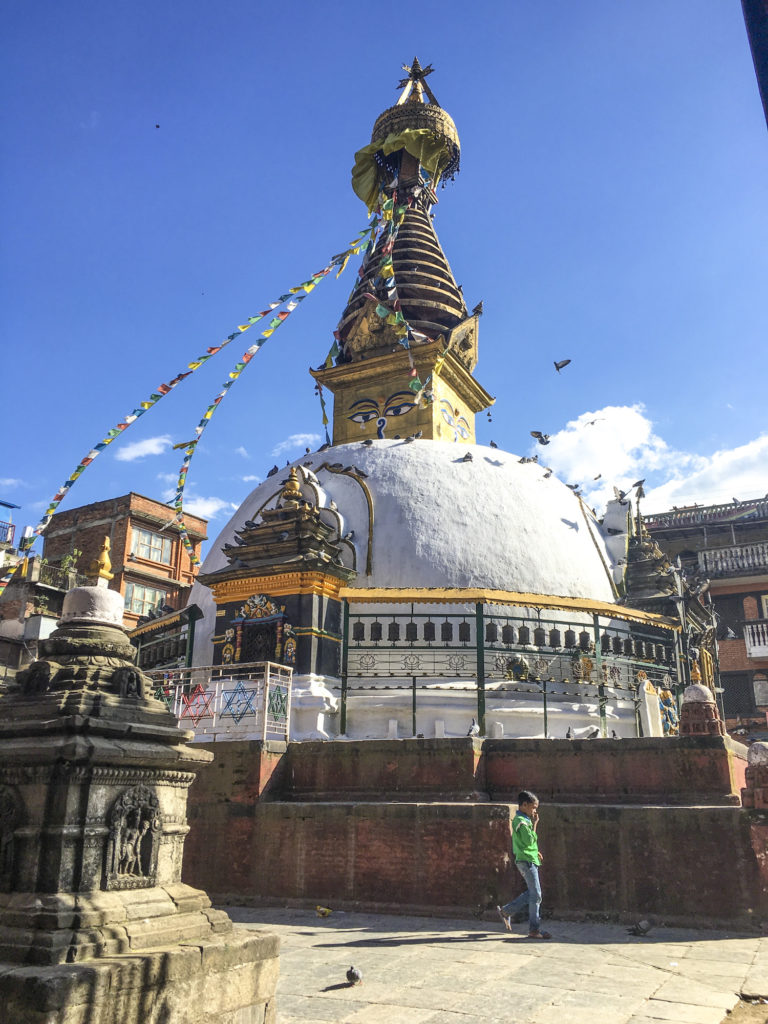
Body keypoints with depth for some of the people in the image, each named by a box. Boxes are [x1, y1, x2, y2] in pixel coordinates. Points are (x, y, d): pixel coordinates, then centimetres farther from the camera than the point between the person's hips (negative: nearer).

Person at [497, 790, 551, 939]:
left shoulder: (521, 820, 15)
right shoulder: (522, 822, -16)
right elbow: (529, 840, -22)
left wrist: (535, 851, 14)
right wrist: (535, 824, -15)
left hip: (528, 860, 10)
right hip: (526, 860, -10)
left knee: (531, 893, 14)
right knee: (536, 895, -4)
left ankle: (506, 911, 19)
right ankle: (534, 930, 2)